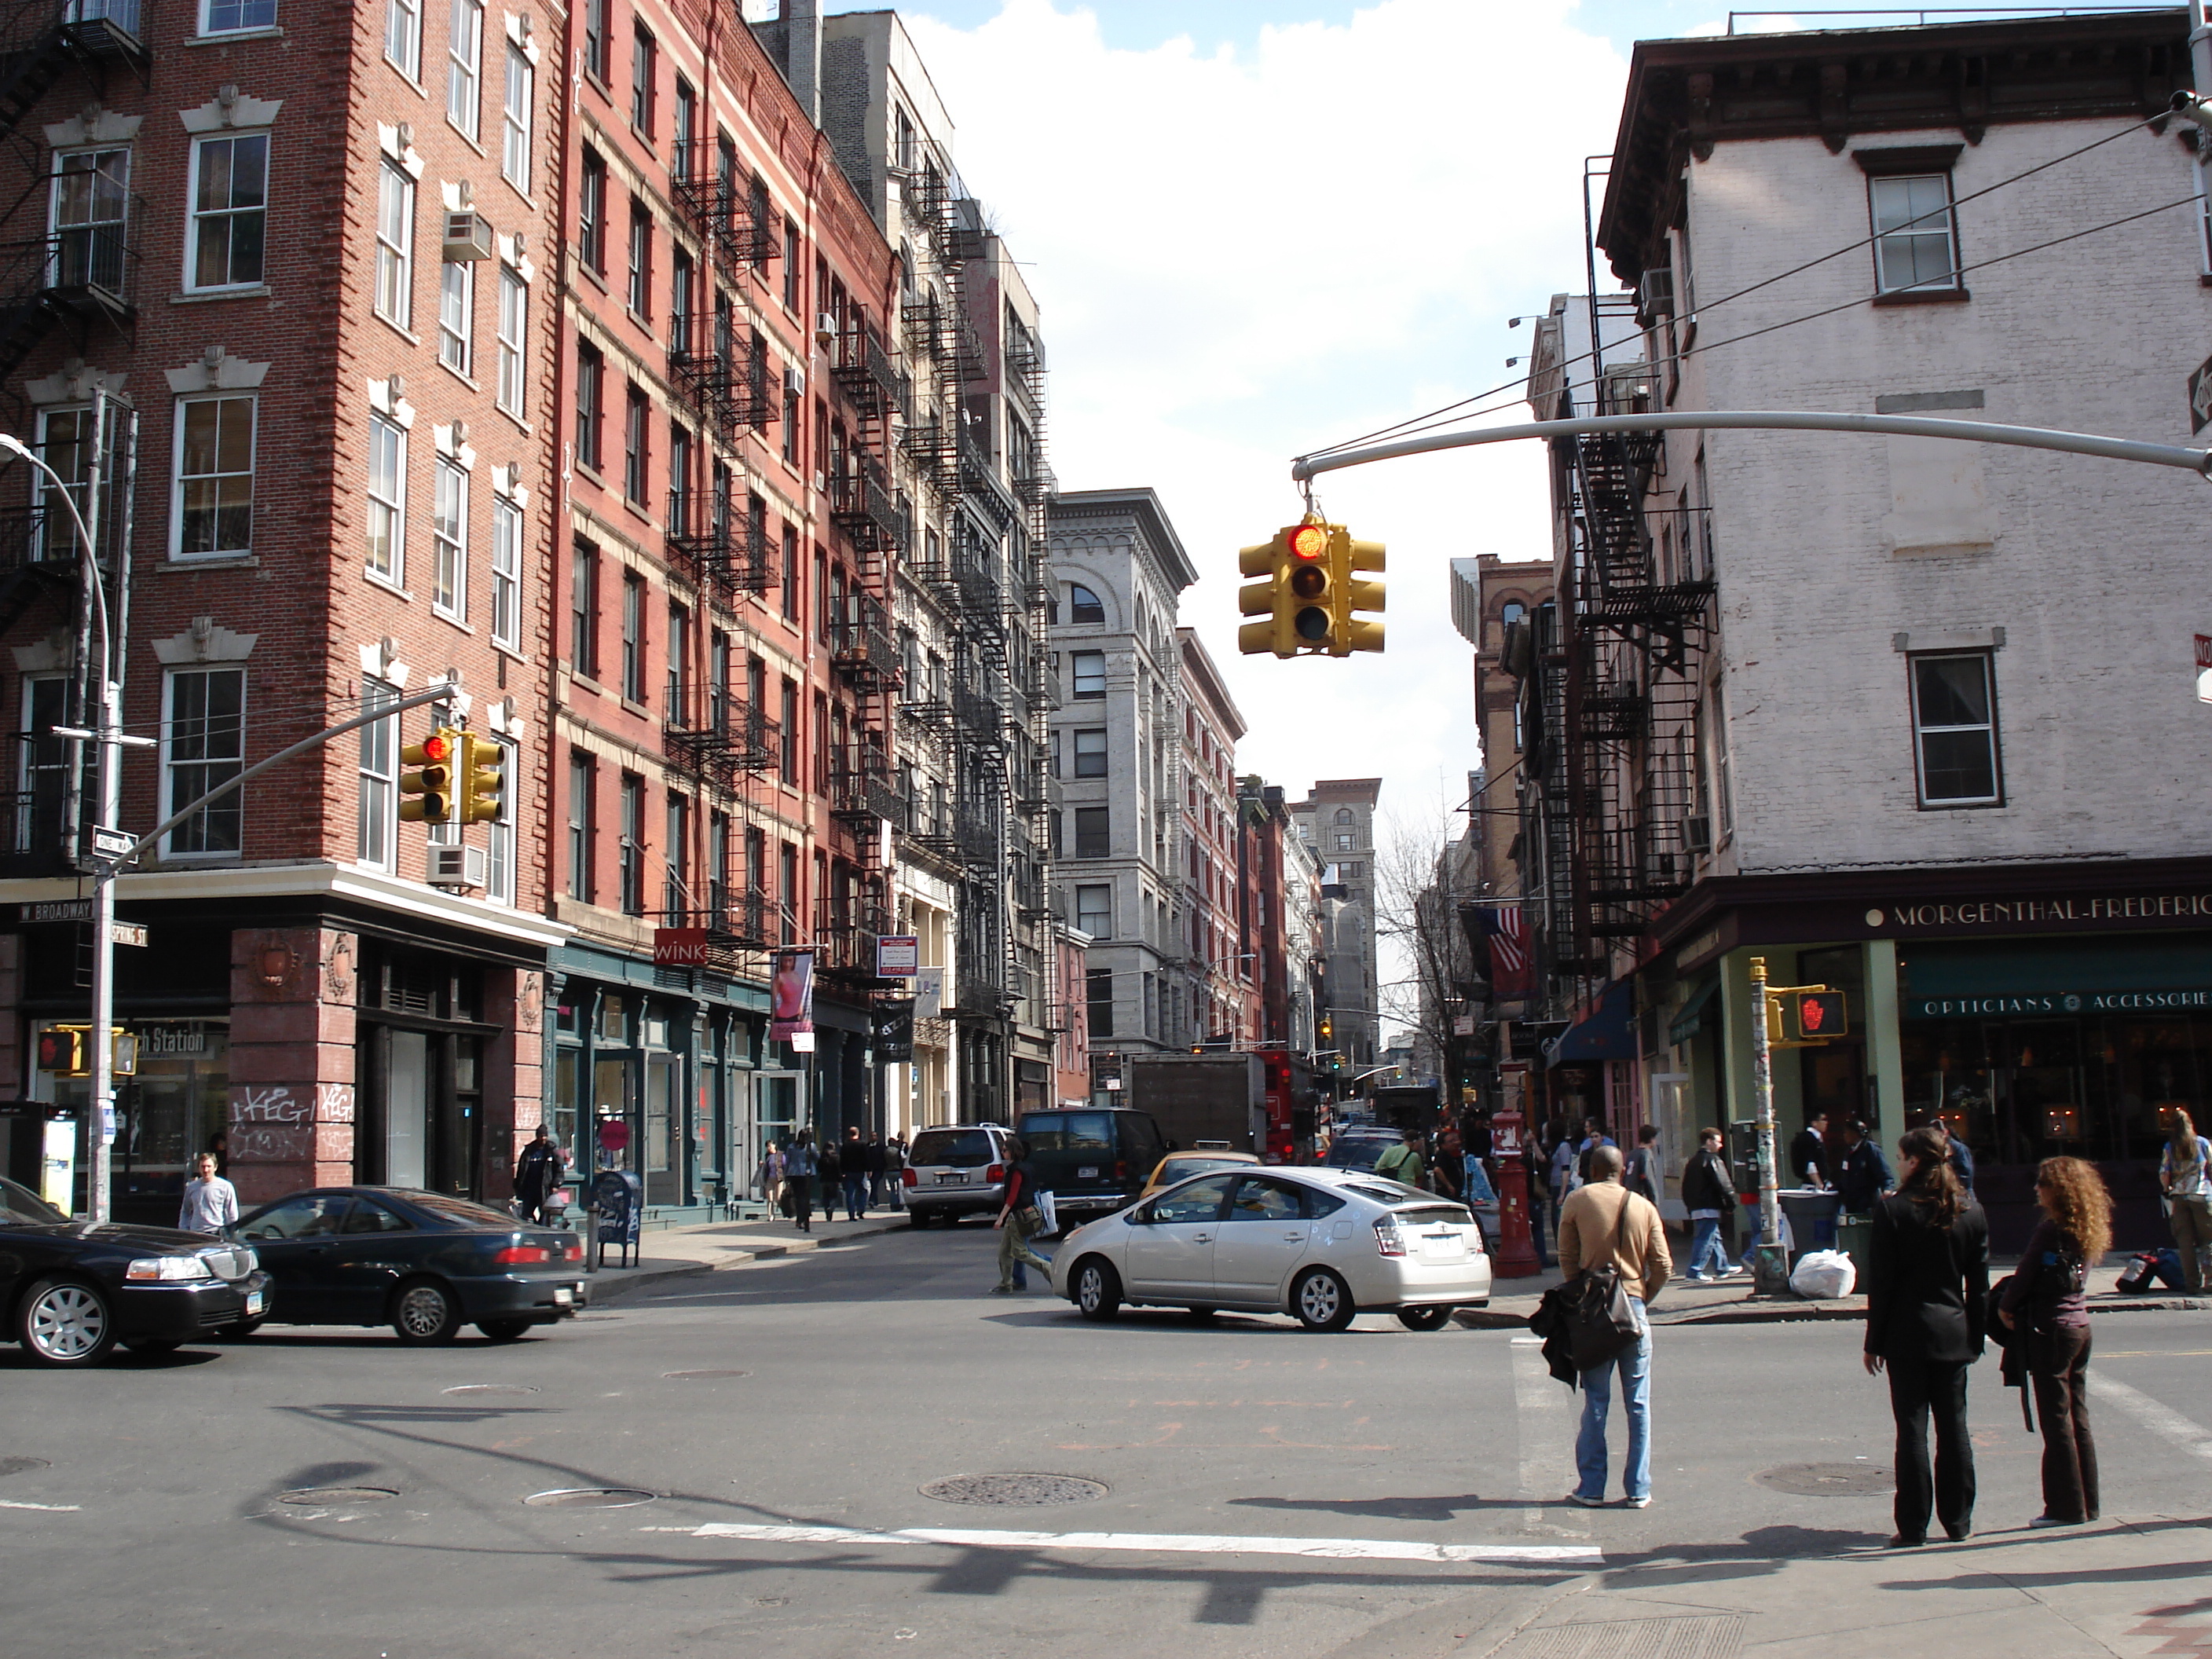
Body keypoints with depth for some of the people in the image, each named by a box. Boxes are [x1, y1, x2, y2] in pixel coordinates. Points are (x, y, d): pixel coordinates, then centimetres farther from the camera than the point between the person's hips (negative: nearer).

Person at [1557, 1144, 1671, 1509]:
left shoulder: (1577, 1201, -1)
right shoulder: (1644, 1207, 2)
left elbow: (1567, 1258, 1)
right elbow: (1662, 1266, 0)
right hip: (1634, 1310, 1)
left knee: (1596, 1402, 6)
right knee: (1638, 1403, 7)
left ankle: (1591, 1488, 9)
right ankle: (1638, 1490, 9)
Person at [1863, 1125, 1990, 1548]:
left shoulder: (1892, 1210, -10)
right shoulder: (1971, 1211, 4)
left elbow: (1881, 1284, -8)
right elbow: (1979, 1284, 7)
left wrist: (1874, 1343, -2)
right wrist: (1976, 1336, 14)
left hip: (1908, 1334, -4)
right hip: (1955, 1335, 4)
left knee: (1912, 1430, 0)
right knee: (1954, 1427, 11)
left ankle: (1913, 1526, 2)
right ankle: (1958, 1521, 16)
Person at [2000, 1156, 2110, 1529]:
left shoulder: (2050, 1230, -17)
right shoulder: (2089, 1231, 7)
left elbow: (2025, 1276, -14)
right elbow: (2075, 1278, 11)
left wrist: (2007, 1307, 4)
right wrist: (2019, 1305, 6)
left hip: (2050, 1328, -8)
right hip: (2079, 1326, 8)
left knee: (2057, 1421, -1)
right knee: (2078, 1418, 13)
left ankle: (2066, 1506, 4)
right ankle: (2087, 1503, 19)